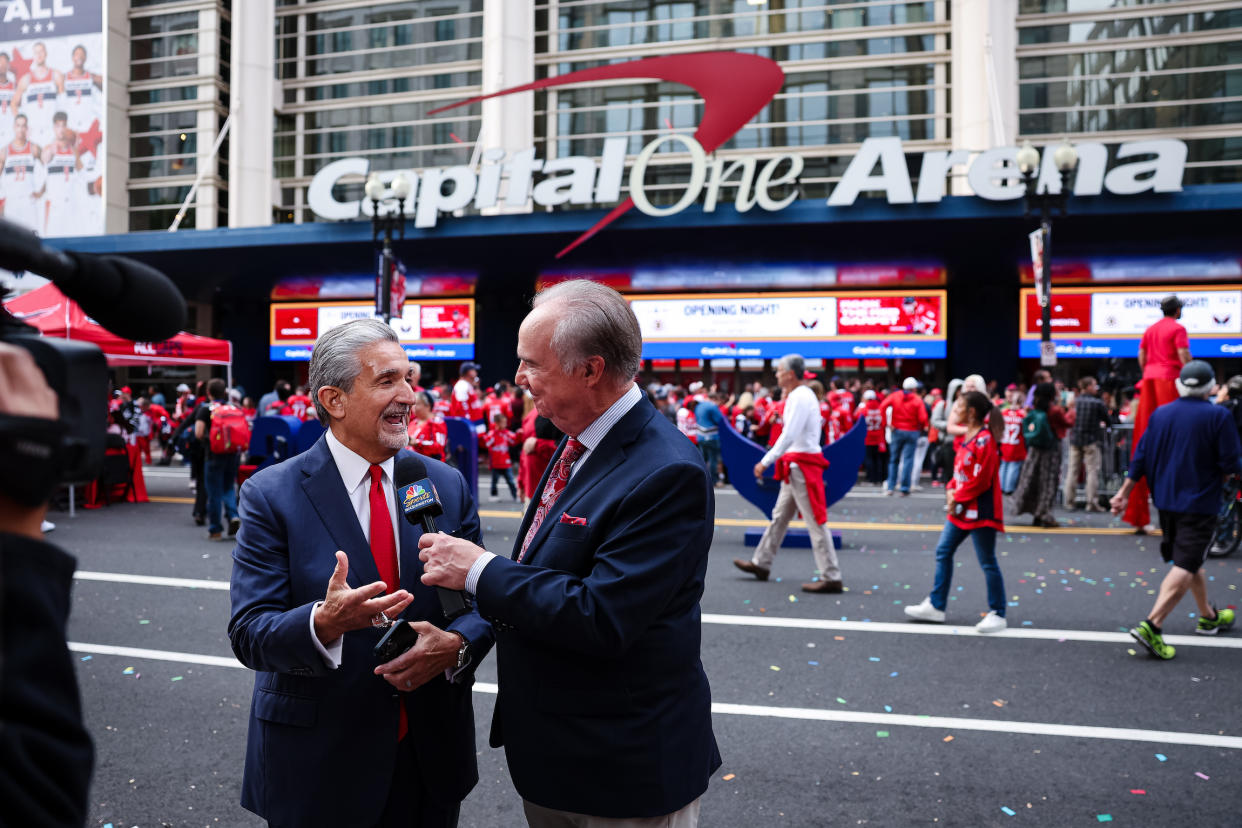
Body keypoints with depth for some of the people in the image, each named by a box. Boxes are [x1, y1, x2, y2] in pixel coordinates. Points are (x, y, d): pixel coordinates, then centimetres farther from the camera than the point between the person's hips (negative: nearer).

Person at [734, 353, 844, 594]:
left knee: (815, 520, -8)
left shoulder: (799, 397, -16)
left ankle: (831, 577, -6)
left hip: (801, 465, -11)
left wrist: (766, 462, -22)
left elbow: (789, 436, -23)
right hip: (798, 464, 11)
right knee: (780, 515, 17)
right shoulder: (803, 395, 15)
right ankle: (761, 563, 28)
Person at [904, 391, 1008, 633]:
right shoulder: (966, 437, 11)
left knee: (987, 562, 0)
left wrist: (958, 498, -14)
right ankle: (936, 606, 20)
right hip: (961, 510, 10)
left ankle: (998, 614, 12)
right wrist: (952, 489, 2)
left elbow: (980, 480, -20)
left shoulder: (984, 440, -18)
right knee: (943, 551, 11)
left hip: (980, 511, -10)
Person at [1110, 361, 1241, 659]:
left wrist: (1125, 492, 8)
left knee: (1191, 559, 22)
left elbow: (1141, 457, 4)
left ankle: (1208, 616, 38)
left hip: (1166, 500, 6)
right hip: (1199, 503, -6)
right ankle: (1152, 625, -20)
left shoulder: (1160, 413, 4)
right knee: (1186, 566, -8)